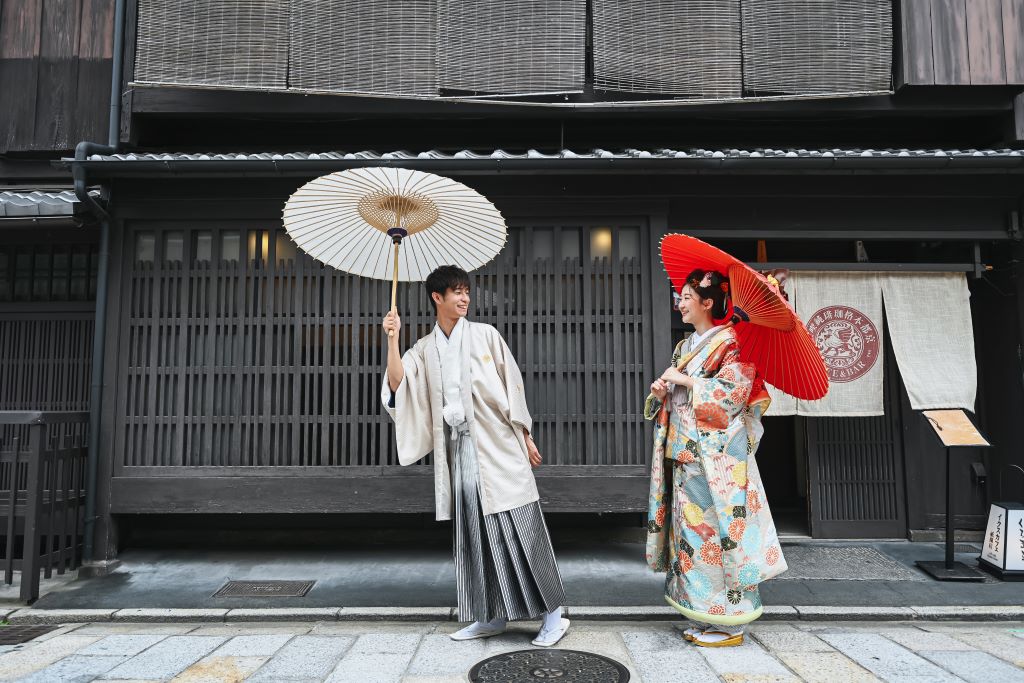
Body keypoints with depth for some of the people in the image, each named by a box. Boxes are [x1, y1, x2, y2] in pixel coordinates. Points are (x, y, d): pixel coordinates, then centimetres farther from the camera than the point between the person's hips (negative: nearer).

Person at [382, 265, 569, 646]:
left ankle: (552, 614, 6)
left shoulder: (485, 335, 3)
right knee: (474, 532, 7)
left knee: (517, 527, -4)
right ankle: (491, 616, 20)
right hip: (458, 447, 4)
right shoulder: (424, 349, 11)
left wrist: (526, 437, 0)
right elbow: (396, 384, -1)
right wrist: (393, 339, -8)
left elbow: (512, 386, 2)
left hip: (496, 443, -3)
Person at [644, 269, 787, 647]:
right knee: (690, 529, 9)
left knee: (716, 530, -5)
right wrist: (660, 391, -1)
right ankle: (704, 618, 20)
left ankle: (729, 624, 7)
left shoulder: (730, 343, -6)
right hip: (685, 455, 8)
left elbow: (732, 392, -18)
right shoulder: (684, 347, 17)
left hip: (717, 456, -8)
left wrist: (685, 380, -14)